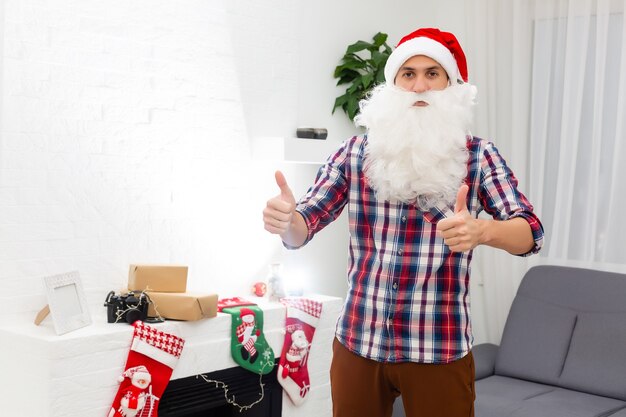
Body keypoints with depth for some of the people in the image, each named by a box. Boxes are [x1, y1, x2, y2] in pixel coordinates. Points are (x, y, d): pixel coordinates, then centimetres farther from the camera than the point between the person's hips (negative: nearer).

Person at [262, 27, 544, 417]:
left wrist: (481, 230, -34)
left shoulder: (478, 156, -3)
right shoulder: (356, 152, 1)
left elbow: (531, 232, -12)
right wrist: (286, 219, -26)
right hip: (357, 342, 2)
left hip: (439, 349, -1)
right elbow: (304, 226, -2)